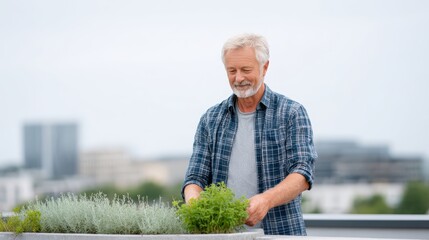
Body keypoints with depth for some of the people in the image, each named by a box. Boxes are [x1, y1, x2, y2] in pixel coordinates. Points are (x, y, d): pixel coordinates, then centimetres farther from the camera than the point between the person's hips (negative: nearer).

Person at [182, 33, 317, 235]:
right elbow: (196, 178, 9)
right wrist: (194, 203, -15)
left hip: (279, 233, -3)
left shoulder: (292, 113, 2)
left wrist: (266, 200, -26)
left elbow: (303, 174, -7)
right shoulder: (211, 120, 12)